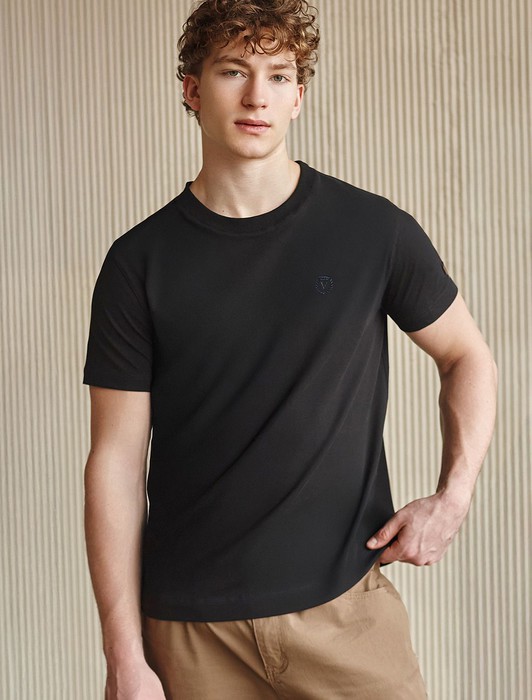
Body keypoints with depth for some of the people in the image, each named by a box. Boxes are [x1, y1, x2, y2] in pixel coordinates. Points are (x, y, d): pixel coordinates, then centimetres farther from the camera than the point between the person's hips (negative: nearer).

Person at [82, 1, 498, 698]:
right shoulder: (140, 262, -2)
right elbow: (117, 459, -3)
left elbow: (469, 357, 12)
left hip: (344, 603, 0)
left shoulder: (374, 230, -2)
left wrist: (454, 495, -4)